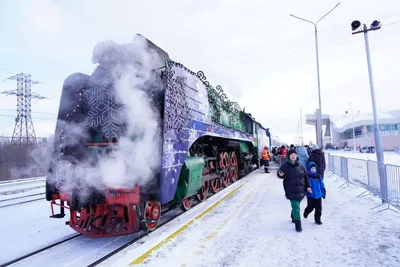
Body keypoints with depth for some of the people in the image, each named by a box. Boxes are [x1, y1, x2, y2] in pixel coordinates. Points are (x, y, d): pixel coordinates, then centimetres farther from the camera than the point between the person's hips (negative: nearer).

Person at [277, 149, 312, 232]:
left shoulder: (300, 166, 0)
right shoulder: (285, 166, -10)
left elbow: (306, 176, 9)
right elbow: (280, 174, -1)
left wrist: (308, 186, 5)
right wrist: (280, 175, -25)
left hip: (301, 190, 4)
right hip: (291, 191, -4)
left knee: (296, 206, 21)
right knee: (296, 207, -7)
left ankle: (293, 217, 48)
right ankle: (298, 225, 5)